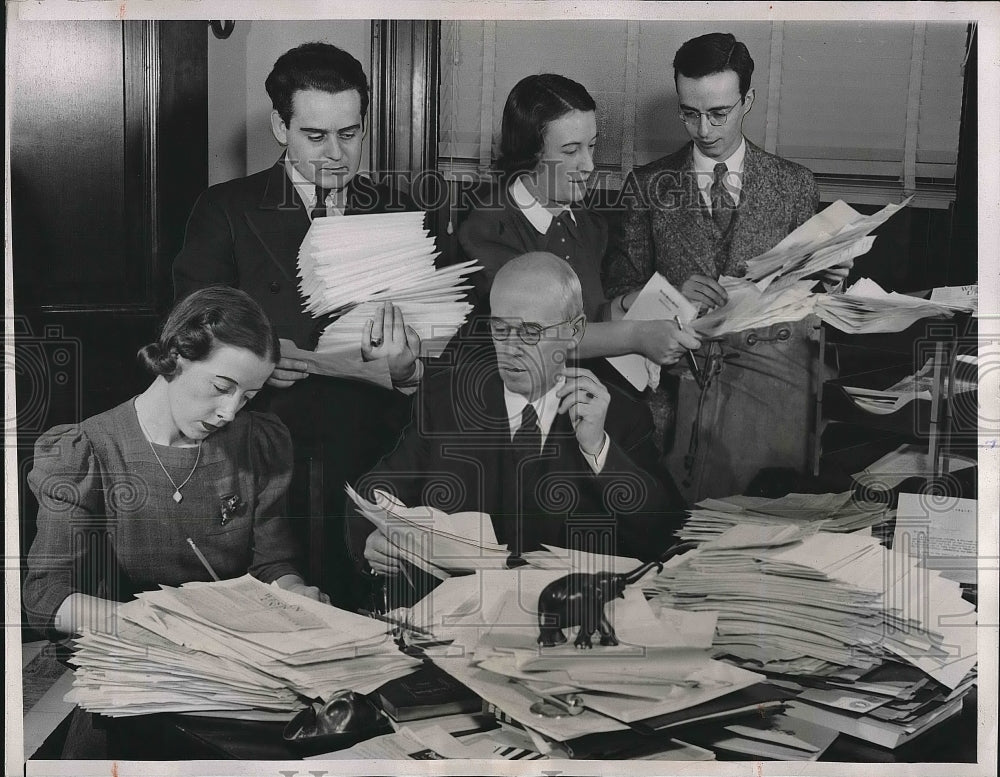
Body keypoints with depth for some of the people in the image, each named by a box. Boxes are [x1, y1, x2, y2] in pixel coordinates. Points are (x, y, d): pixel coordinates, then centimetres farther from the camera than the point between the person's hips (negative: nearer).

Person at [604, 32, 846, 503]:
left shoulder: (795, 186, 14)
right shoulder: (648, 186, 12)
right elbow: (621, 288, 9)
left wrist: (829, 280, -4)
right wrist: (671, 296, -9)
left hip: (771, 364, 1)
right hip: (677, 367, 0)